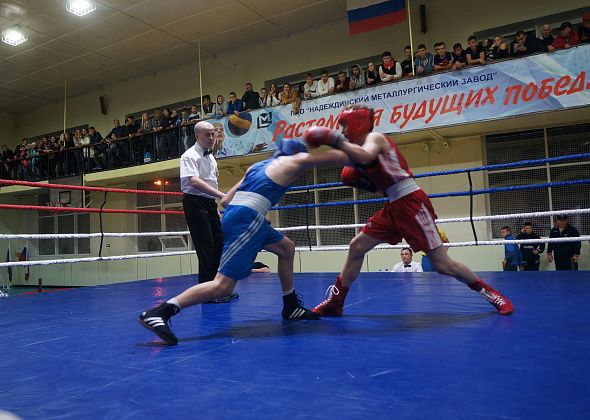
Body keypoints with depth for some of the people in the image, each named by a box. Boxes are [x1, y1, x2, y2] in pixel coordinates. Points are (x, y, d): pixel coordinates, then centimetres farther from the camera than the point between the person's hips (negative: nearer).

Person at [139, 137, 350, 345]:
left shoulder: (258, 165, 26)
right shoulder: (295, 161, 9)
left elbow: (226, 200, 20)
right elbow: (339, 157, 14)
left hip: (234, 213, 9)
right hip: (246, 219, -9)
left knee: (287, 248, 24)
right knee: (222, 285, -12)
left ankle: (291, 307, 30)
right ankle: (157, 313, -14)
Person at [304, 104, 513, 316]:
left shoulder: (374, 138, -6)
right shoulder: (361, 148, 19)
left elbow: (366, 157, -32)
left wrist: (336, 140, -27)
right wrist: (360, 179, 8)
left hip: (412, 203, -9)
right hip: (394, 207, 9)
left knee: (442, 264, -7)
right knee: (357, 247, 5)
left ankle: (492, 294, 14)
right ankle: (335, 302, 13)